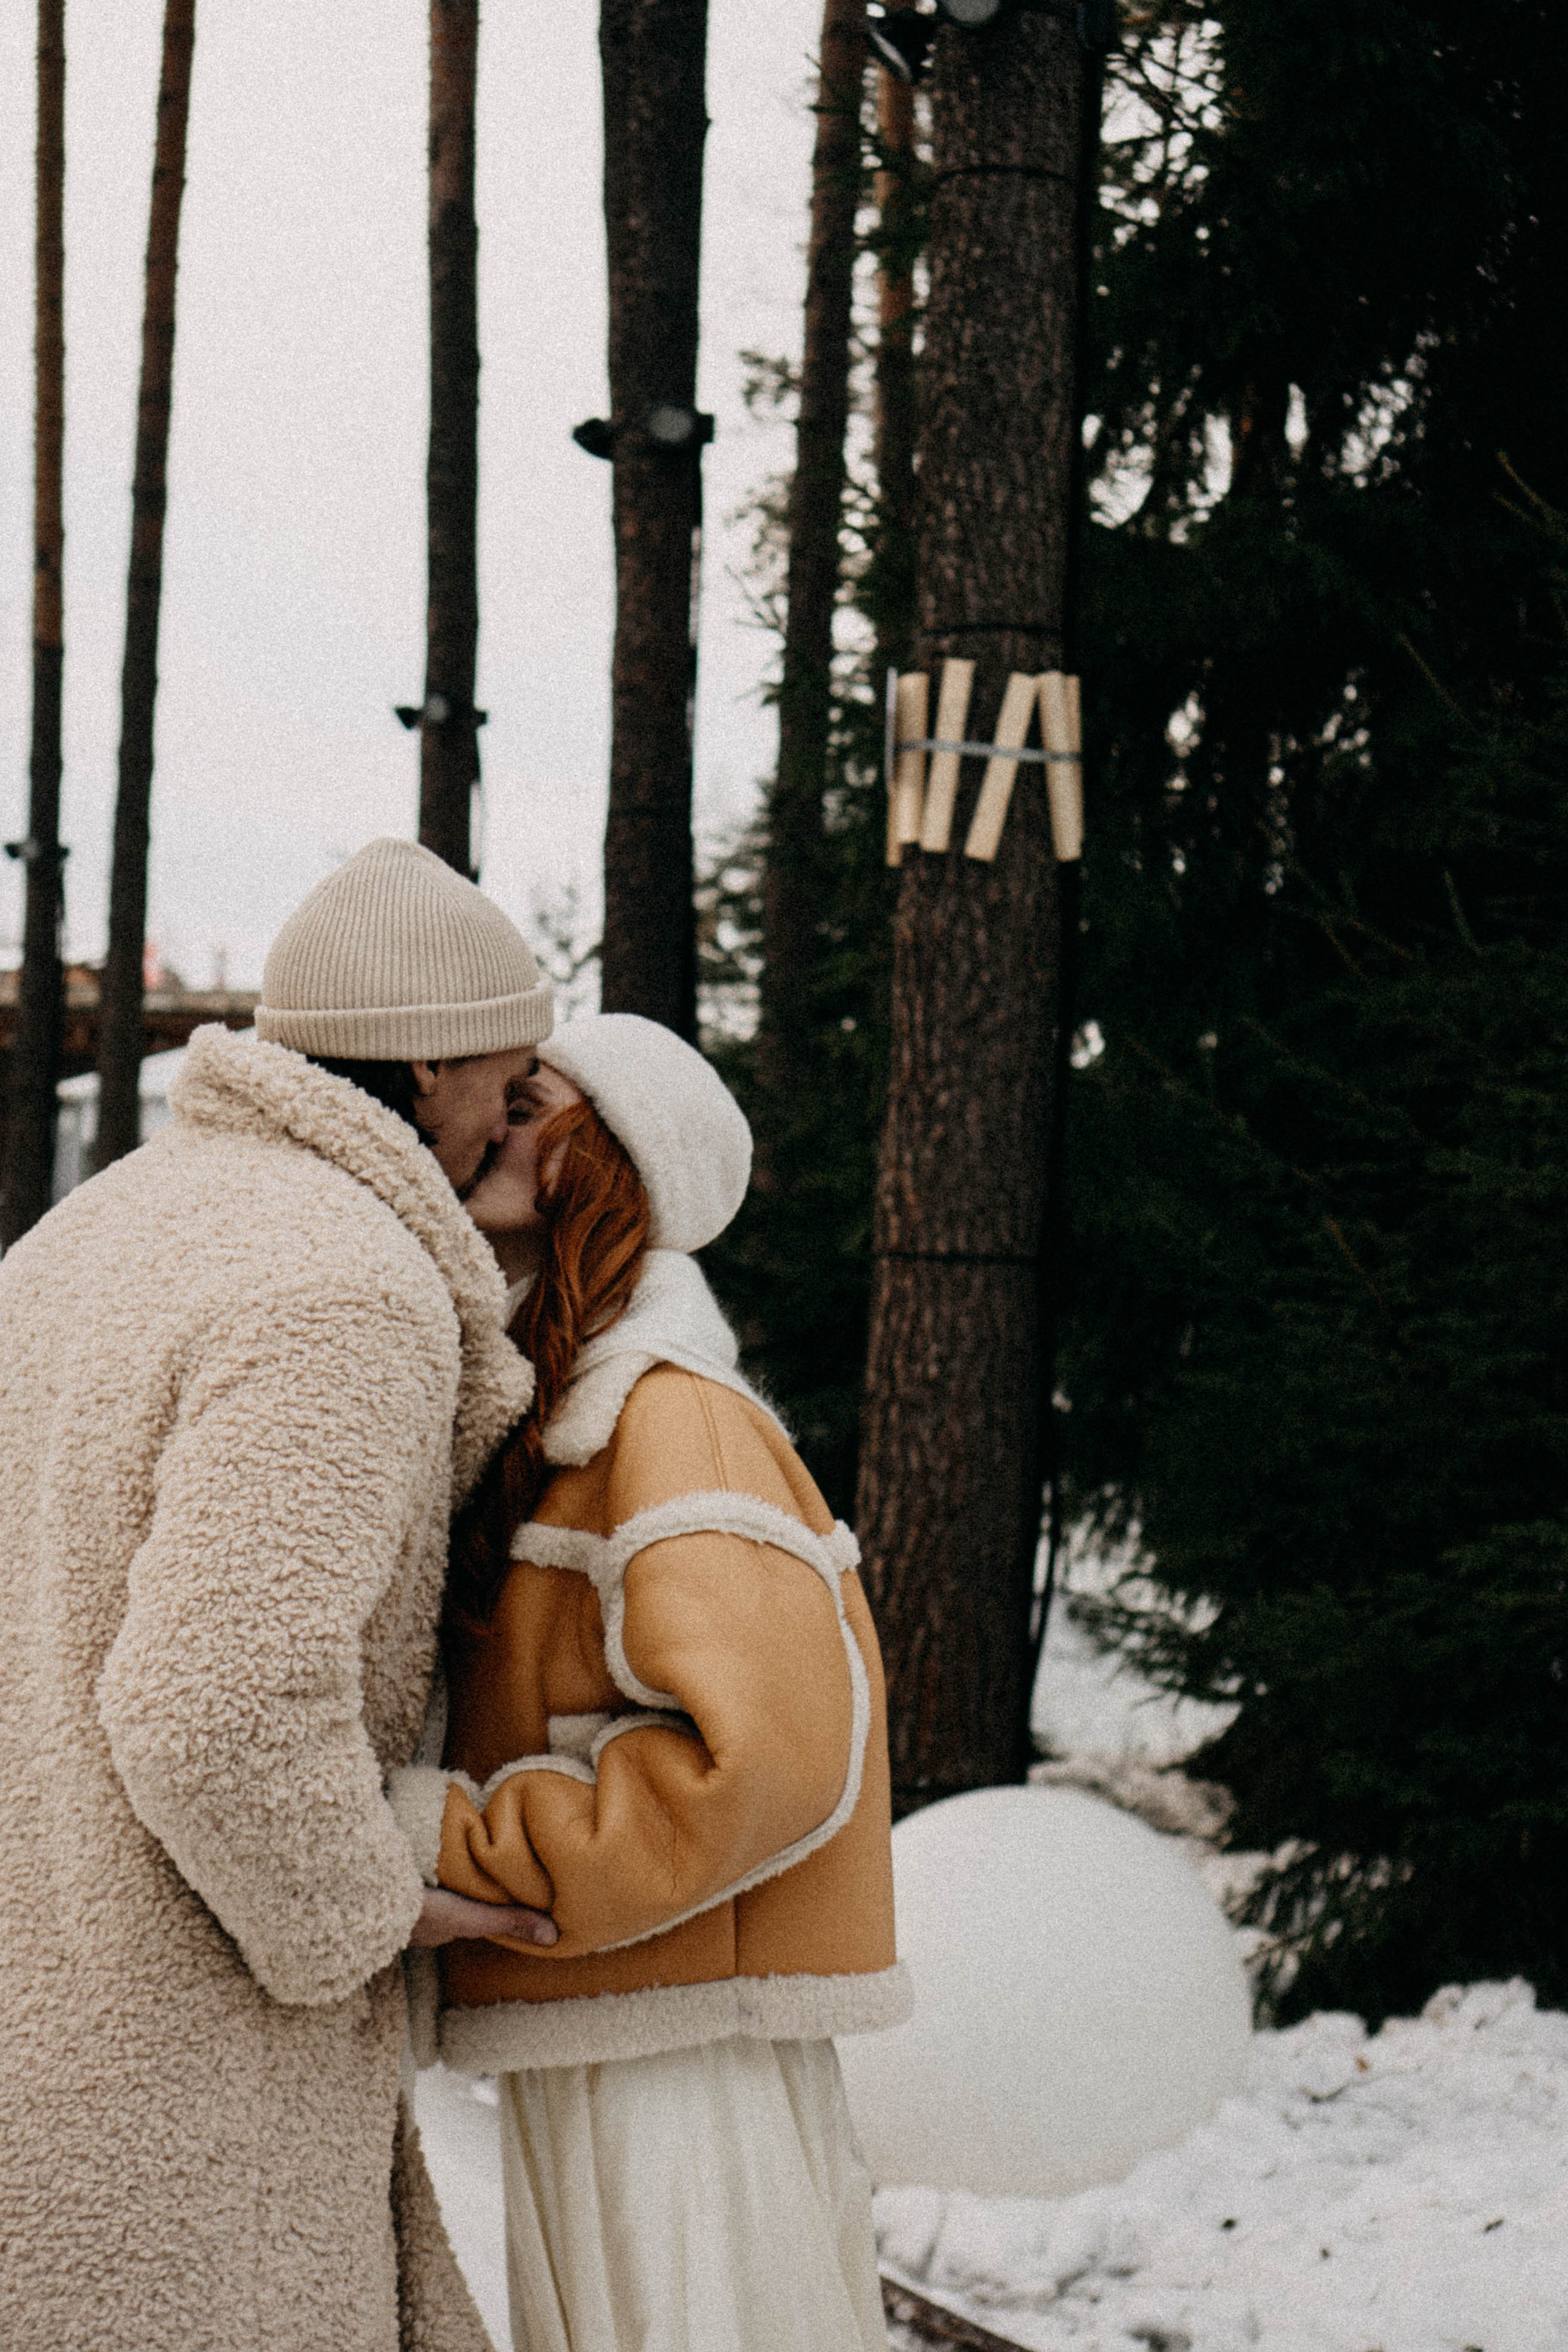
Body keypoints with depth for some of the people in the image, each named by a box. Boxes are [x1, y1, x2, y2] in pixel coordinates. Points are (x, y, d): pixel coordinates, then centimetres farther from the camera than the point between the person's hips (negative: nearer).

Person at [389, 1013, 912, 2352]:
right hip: (583, 2056, 9)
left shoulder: (677, 1420, -14)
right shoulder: (551, 1426, 15)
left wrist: (450, 1838, -21)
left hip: (681, 2064, -9)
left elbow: (759, 1753, -25)